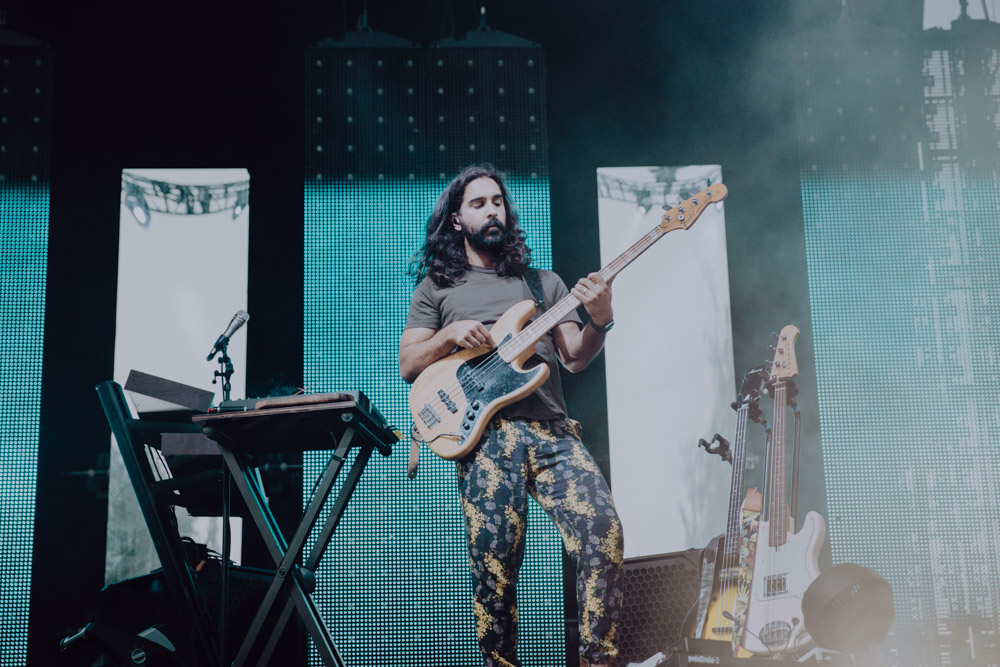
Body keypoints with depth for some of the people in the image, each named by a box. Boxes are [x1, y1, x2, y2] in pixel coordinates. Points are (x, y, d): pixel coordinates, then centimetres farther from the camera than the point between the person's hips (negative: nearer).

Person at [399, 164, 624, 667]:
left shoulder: (543, 282, 24)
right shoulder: (437, 287, 19)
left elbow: (575, 357, 16)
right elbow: (408, 365, 13)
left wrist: (599, 323, -4)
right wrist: (450, 335, -5)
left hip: (551, 430, 2)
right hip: (485, 435, -1)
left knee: (604, 534, -18)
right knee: (494, 567, -8)